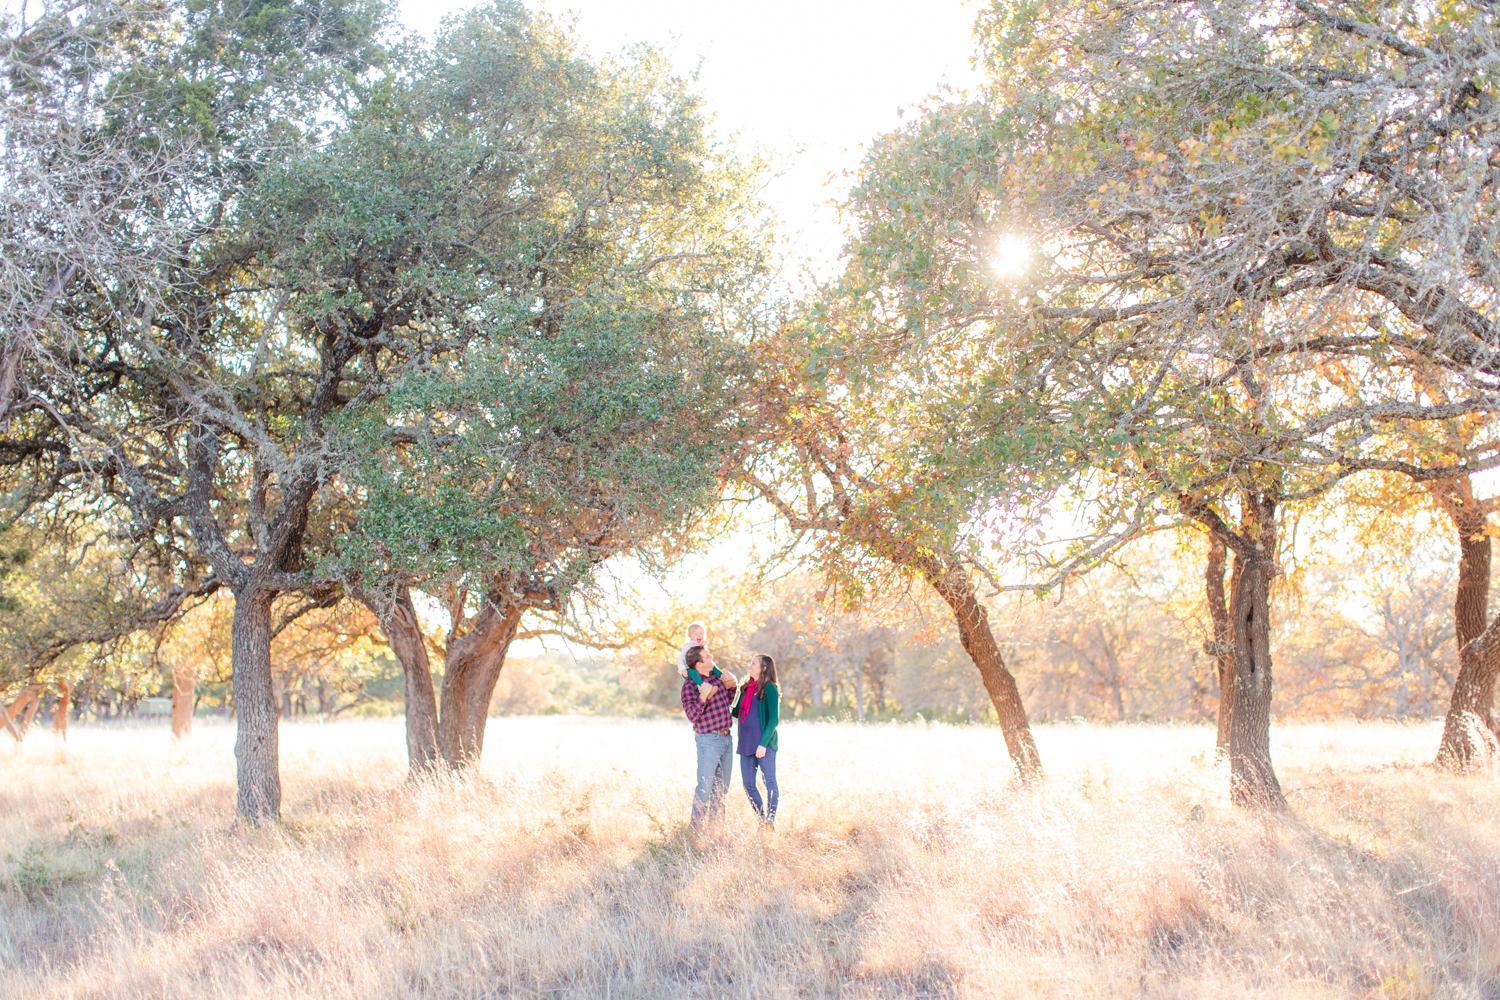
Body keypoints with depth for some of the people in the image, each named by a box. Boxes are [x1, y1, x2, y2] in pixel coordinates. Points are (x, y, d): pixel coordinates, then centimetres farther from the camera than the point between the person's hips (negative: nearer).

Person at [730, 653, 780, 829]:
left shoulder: (769, 689, -5)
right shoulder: (746, 688, 16)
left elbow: (773, 719, -10)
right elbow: (736, 712, 24)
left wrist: (763, 744, -17)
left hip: (764, 744, -8)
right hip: (746, 744, 8)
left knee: (769, 782, -5)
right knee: (748, 785, 7)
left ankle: (771, 820, -2)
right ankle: (762, 819, 18)